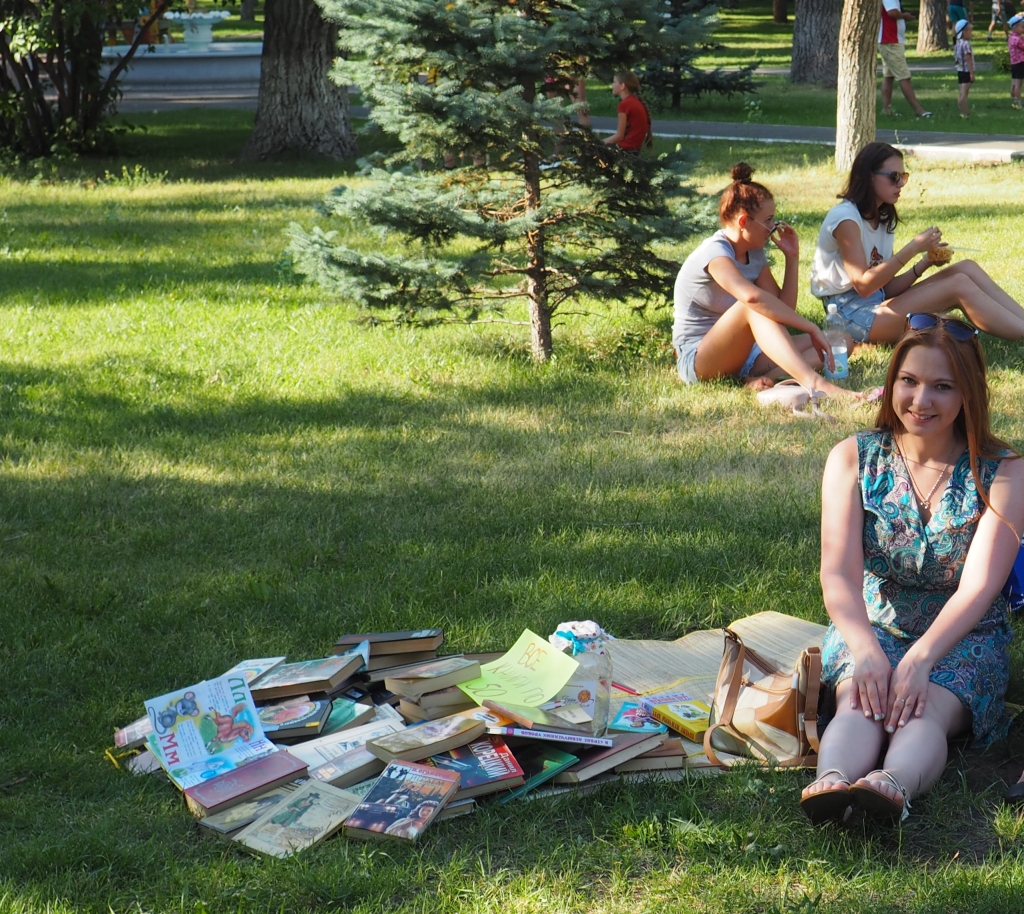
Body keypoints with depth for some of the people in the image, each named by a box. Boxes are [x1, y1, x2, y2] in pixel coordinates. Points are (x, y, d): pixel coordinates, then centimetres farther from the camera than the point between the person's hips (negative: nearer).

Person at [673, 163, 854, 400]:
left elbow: (783, 309, 5)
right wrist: (810, 327, -38)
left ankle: (764, 379, -28)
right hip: (697, 360, -9)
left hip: (739, 355, 9)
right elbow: (751, 296, -40)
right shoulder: (715, 252, -19)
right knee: (756, 306, -36)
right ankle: (812, 382, -50)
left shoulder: (754, 254, 8)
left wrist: (792, 259, -1)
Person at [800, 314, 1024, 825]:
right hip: (871, 626, 1)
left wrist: (920, 659, -35)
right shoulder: (853, 458, 0)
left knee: (925, 710, -34)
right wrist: (866, 651, -33)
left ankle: (894, 785, -65)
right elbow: (838, 573, -12)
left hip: (964, 637, -1)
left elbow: (977, 588, -16)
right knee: (860, 702, -32)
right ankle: (831, 782, -62)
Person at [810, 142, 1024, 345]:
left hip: (879, 304, 9)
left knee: (967, 268, -6)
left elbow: (887, 288, 9)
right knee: (959, 286, -20)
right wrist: (913, 248, -21)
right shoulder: (845, 218, -13)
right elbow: (863, 285, -21)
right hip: (853, 315, -9)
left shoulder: (883, 220, 15)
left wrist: (925, 263, -6)